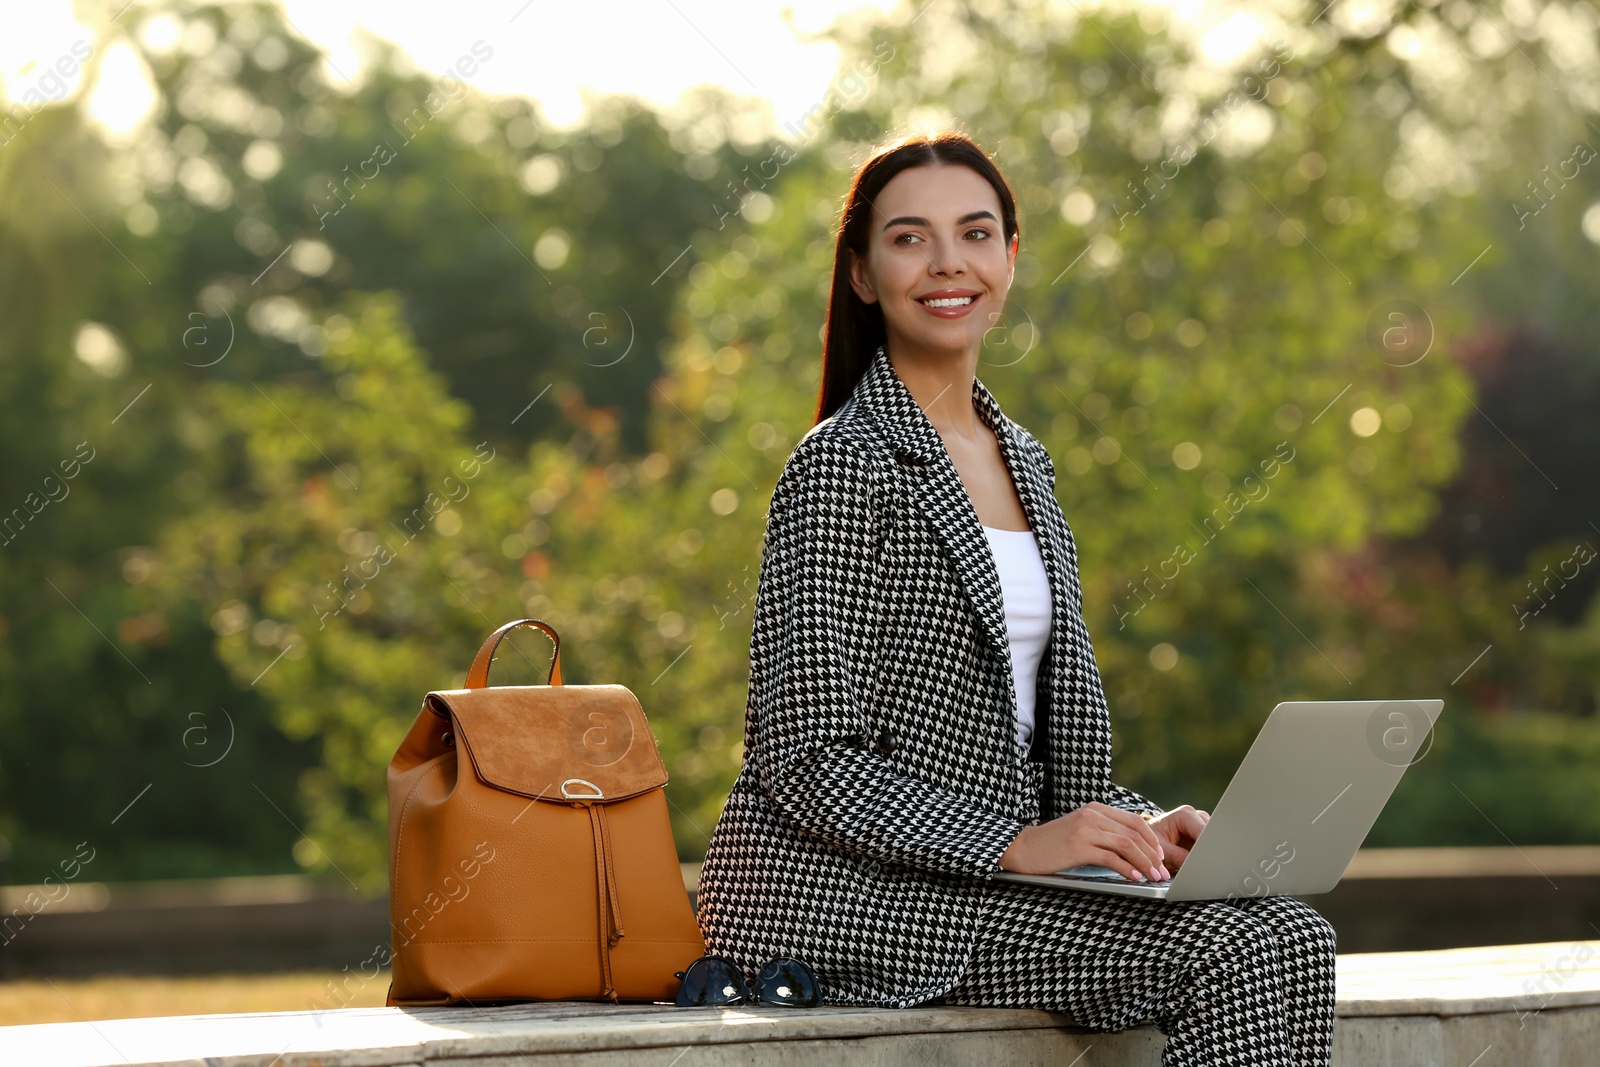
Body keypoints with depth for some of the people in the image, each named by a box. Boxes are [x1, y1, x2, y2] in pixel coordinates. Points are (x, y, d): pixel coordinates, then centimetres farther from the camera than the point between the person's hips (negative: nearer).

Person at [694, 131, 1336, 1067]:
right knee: (1225, 951, -23)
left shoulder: (1022, 461, 17)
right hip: (835, 885, -7)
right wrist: (1015, 844, -23)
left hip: (988, 867, 8)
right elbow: (812, 763, -15)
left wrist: (1140, 825, 1)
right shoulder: (845, 466, -9)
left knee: (1291, 938, -15)